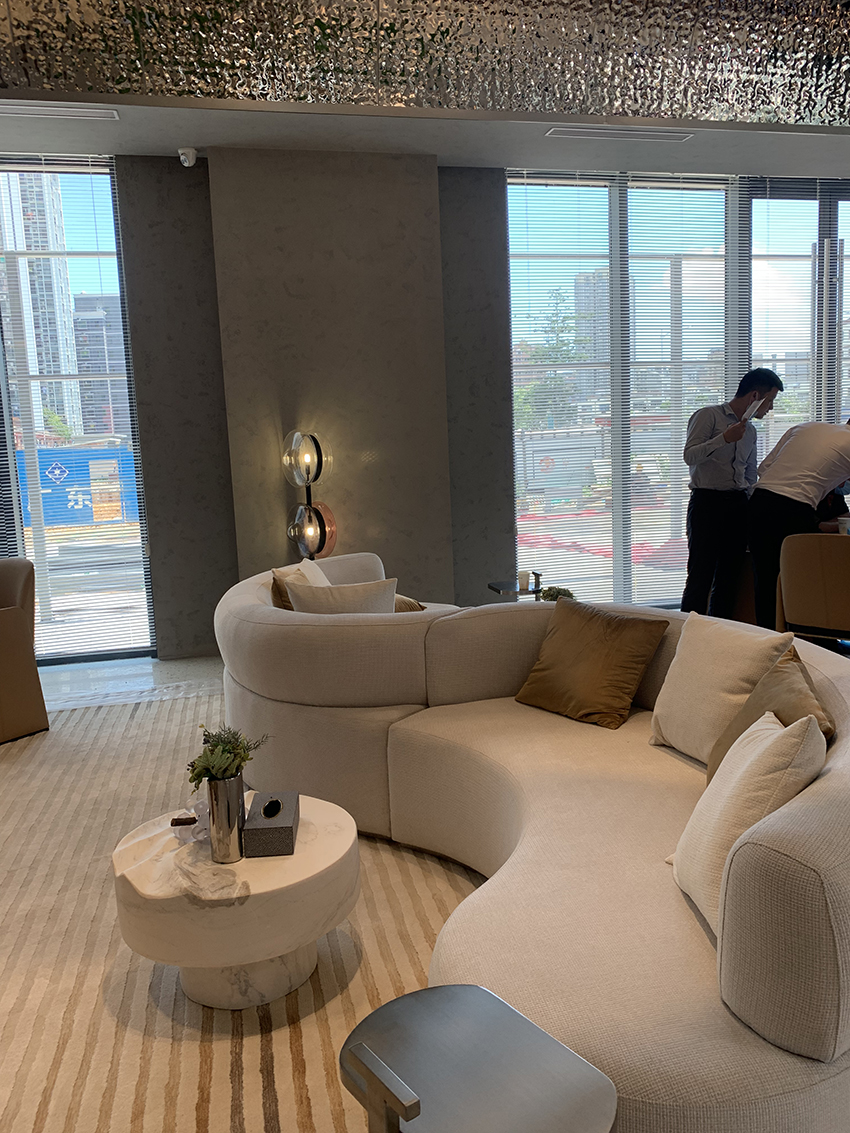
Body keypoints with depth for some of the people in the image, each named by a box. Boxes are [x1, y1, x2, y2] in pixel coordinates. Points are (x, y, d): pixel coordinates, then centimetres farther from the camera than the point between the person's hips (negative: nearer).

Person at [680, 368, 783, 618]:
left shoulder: (750, 430, 21)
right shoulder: (709, 415, 0)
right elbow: (689, 456, -13)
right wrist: (724, 438, -20)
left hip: (738, 504, 7)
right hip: (707, 503, -7)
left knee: (729, 578, 5)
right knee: (700, 578, -9)